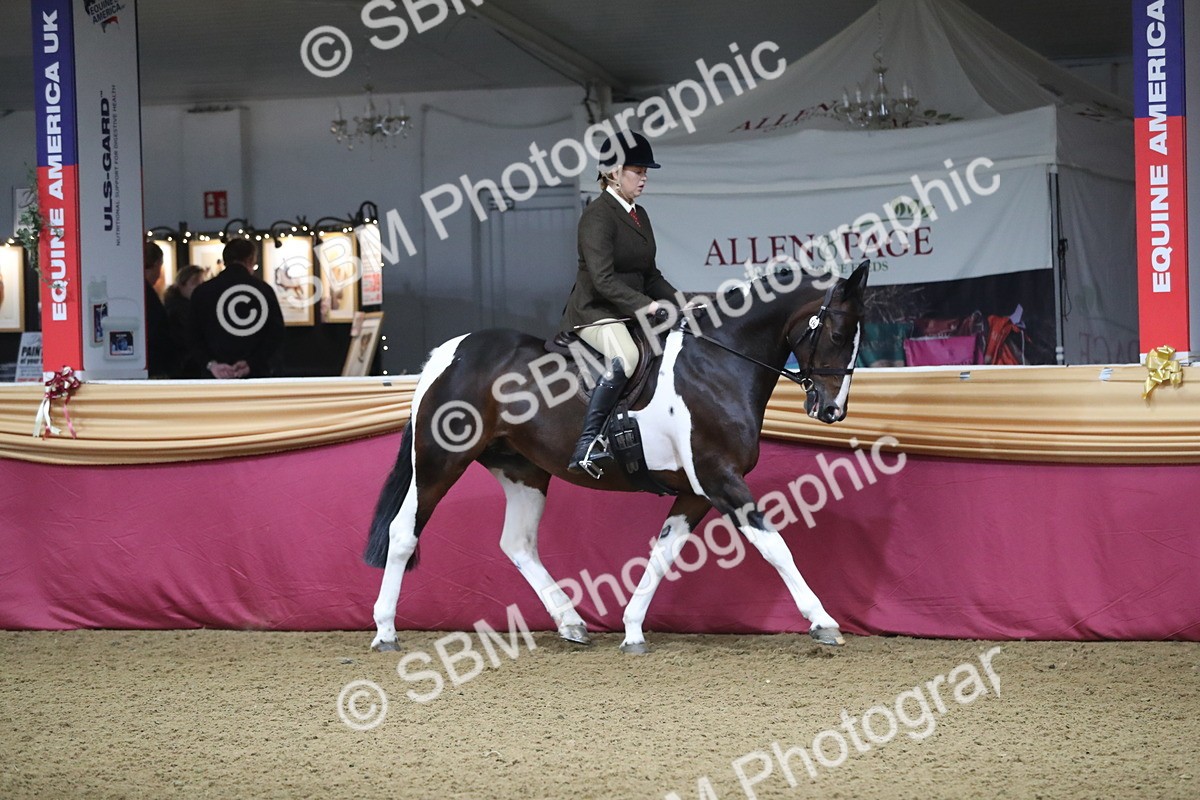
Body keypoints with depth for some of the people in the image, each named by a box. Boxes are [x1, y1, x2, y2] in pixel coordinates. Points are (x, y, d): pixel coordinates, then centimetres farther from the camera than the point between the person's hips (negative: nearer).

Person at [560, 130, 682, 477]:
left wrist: (678, 300, 5)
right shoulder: (598, 215, -13)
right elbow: (603, 279, -23)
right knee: (625, 358, -35)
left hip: (632, 312, 10)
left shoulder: (639, 215, 15)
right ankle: (586, 446, -38)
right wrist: (646, 305, -30)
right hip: (595, 312, -10)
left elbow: (650, 274, 20)